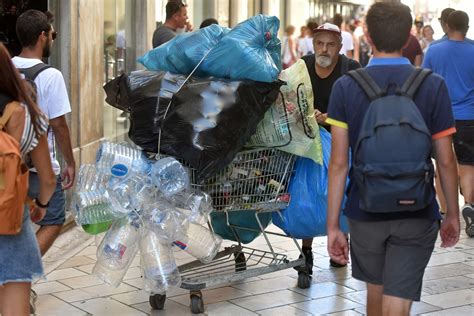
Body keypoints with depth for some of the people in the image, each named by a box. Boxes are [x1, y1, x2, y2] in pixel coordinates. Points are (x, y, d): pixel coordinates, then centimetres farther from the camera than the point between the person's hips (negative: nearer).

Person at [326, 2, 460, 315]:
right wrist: (453, 214, 9)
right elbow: (446, 161, -4)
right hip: (416, 214, -1)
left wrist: (333, 225, -2)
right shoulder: (433, 86, -8)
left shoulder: (346, 87, -7)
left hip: (365, 211, 2)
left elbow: (339, 163, -8)